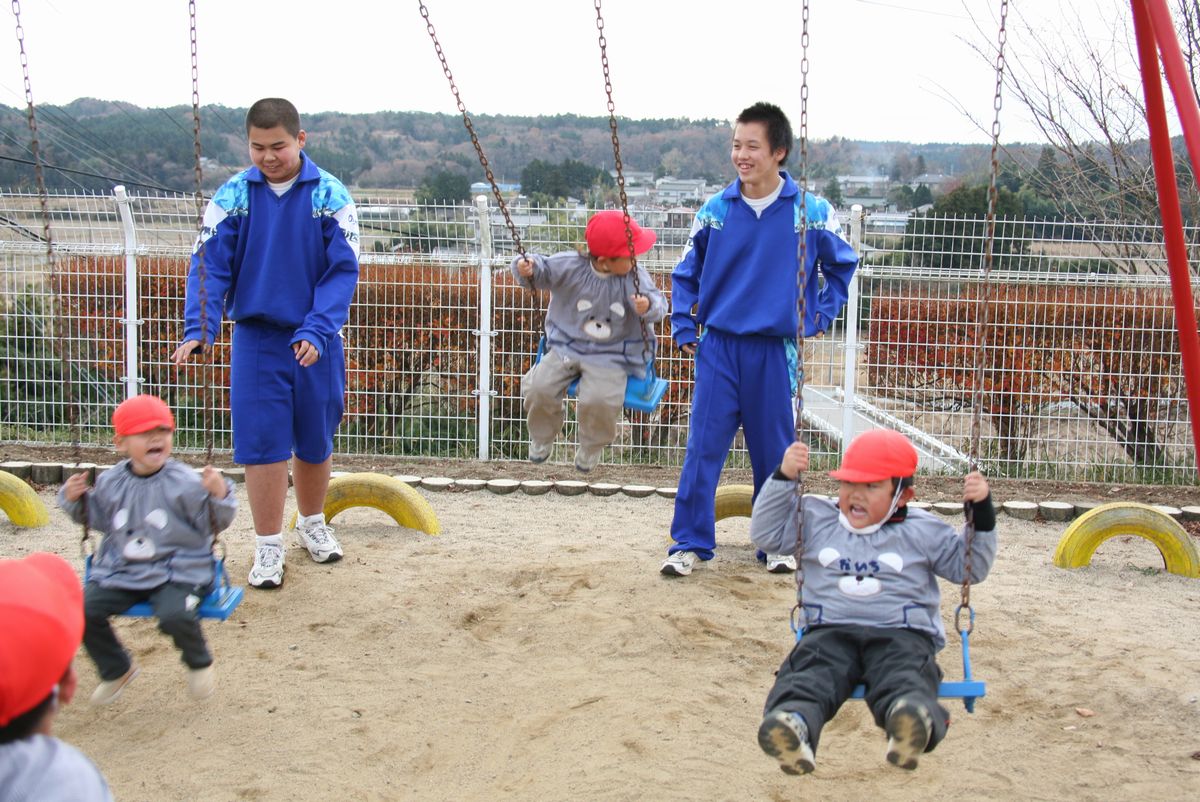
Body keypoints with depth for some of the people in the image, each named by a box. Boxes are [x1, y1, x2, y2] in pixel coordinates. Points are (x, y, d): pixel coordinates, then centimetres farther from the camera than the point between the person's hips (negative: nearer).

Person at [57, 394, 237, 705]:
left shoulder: (186, 482, -9)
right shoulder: (110, 482, 3)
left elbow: (214, 523, -6)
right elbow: (97, 519, 21)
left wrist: (219, 495, -24)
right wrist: (74, 499, 5)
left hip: (176, 571, -4)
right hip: (119, 571, 5)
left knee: (175, 615, -30)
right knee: (84, 610, -11)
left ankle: (199, 663, 7)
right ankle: (116, 669, 17)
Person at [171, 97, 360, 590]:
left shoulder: (329, 195, -7)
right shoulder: (232, 196, -3)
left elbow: (342, 270, -9)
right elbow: (209, 265, -7)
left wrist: (316, 330, -21)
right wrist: (199, 328, -21)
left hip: (314, 340, 0)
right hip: (256, 337, 0)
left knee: (315, 439, 13)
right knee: (262, 442, -2)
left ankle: (312, 523, 36)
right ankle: (268, 545, 11)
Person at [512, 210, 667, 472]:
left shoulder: (635, 276, -10)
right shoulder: (569, 266, -10)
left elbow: (659, 302, -14)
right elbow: (542, 270, -1)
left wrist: (648, 307, -38)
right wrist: (527, 269, -24)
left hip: (611, 355, -2)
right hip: (566, 346, 2)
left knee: (599, 399, -25)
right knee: (540, 388, -14)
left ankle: (592, 446, 10)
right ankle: (543, 436, 20)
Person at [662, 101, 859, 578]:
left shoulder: (811, 211, -3)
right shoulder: (715, 211, 0)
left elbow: (842, 265, 13)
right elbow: (685, 275, 10)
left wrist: (820, 317, 7)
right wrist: (683, 329, 3)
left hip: (776, 350, -1)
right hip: (718, 346, 1)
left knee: (774, 452, 9)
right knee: (703, 448, -1)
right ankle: (690, 542, 9)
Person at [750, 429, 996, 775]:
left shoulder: (923, 531, 18)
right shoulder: (814, 518, 21)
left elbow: (969, 567, 21)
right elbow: (765, 533, 17)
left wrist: (981, 513, 8)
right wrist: (783, 477, 8)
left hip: (902, 633, -1)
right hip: (829, 631, 1)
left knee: (904, 677, -37)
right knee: (809, 675, -34)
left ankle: (915, 722, -68)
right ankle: (796, 723, -63)